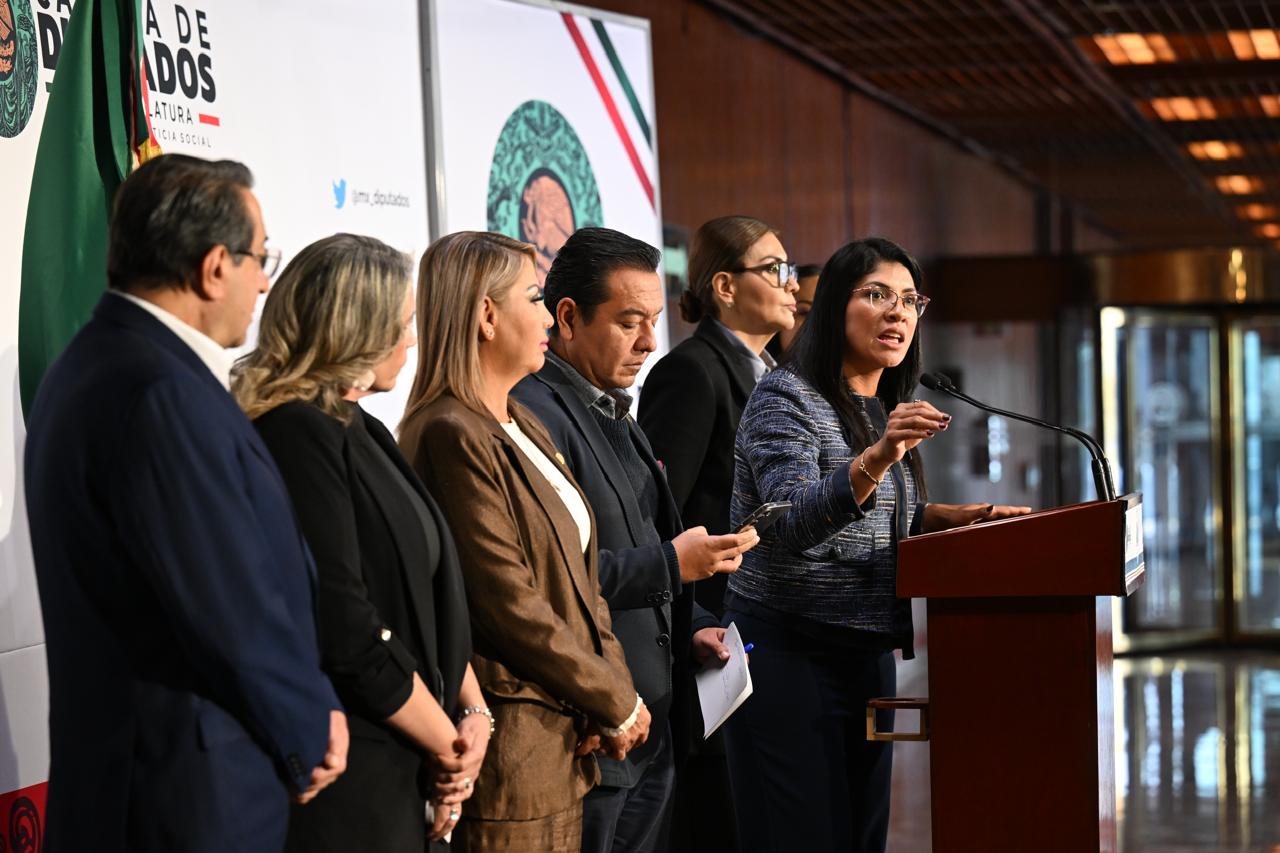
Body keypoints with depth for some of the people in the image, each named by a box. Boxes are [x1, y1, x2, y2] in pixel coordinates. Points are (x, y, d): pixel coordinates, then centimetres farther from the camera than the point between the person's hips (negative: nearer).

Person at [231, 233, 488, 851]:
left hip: (395, 773, 9)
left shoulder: (360, 433, 14)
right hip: (340, 785, -9)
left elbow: (430, 598, 13)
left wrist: (473, 712, -1)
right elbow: (344, 630, -21)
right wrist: (448, 745, -11)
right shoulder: (299, 436, -16)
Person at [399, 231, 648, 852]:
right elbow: (510, 606, -19)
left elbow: (580, 573, 15)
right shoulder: (451, 436, -15)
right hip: (511, 747, -9)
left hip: (566, 741, 9)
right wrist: (616, 703, -10)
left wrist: (615, 684, -1)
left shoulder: (525, 428, 16)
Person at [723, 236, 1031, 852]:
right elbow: (793, 522, -26)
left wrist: (960, 517, 9)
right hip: (789, 655, -8)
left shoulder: (886, 412, 15)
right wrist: (877, 459, -40)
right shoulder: (786, 398, -10)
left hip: (868, 656, 8)